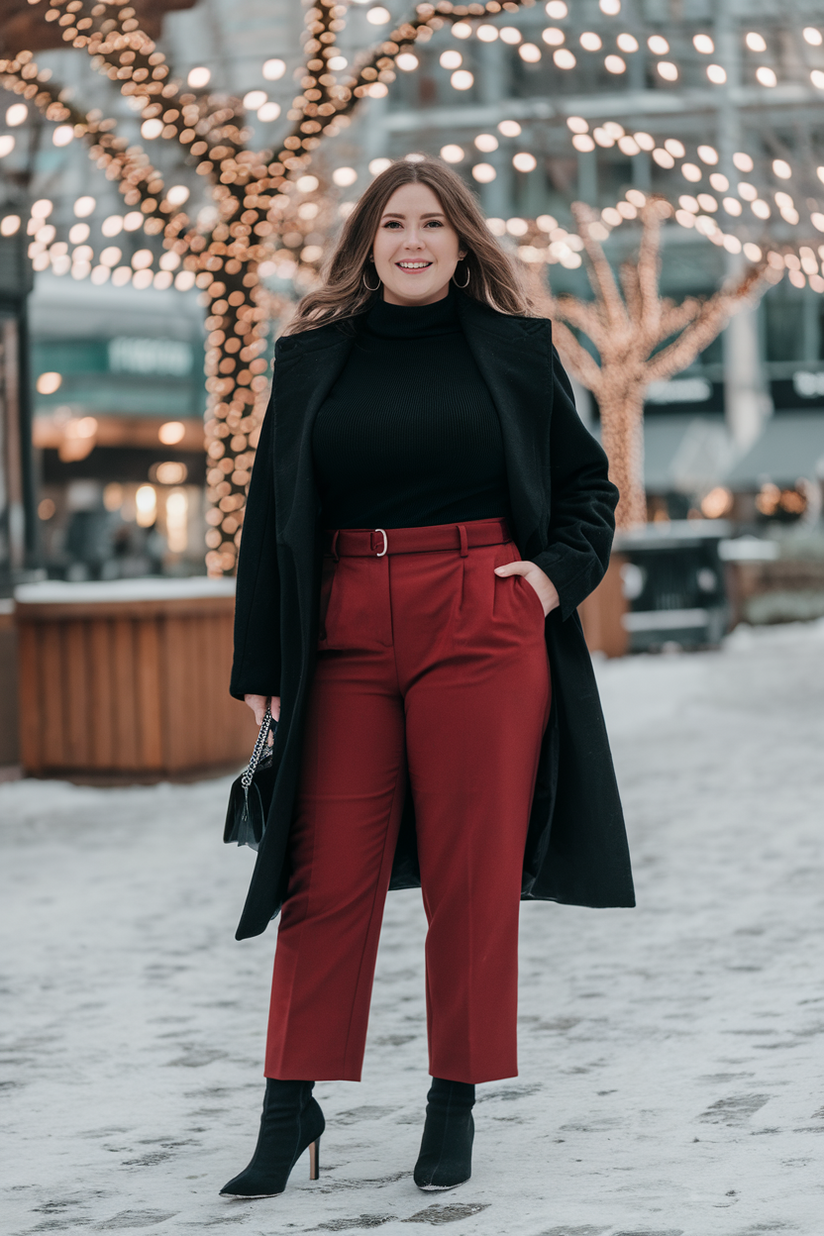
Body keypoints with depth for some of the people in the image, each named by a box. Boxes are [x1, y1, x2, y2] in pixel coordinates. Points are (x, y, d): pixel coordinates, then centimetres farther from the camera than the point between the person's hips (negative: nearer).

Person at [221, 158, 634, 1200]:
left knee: (471, 877, 2)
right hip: (345, 638, 1)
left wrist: (561, 569, -1)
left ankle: (454, 1110, 14)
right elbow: (271, 518, 10)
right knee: (327, 876, -1)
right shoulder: (310, 359, 9)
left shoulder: (512, 350, 7)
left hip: (483, 633, -1)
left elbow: (588, 481, 17)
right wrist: (260, 666, 6)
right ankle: (290, 1117, 7)